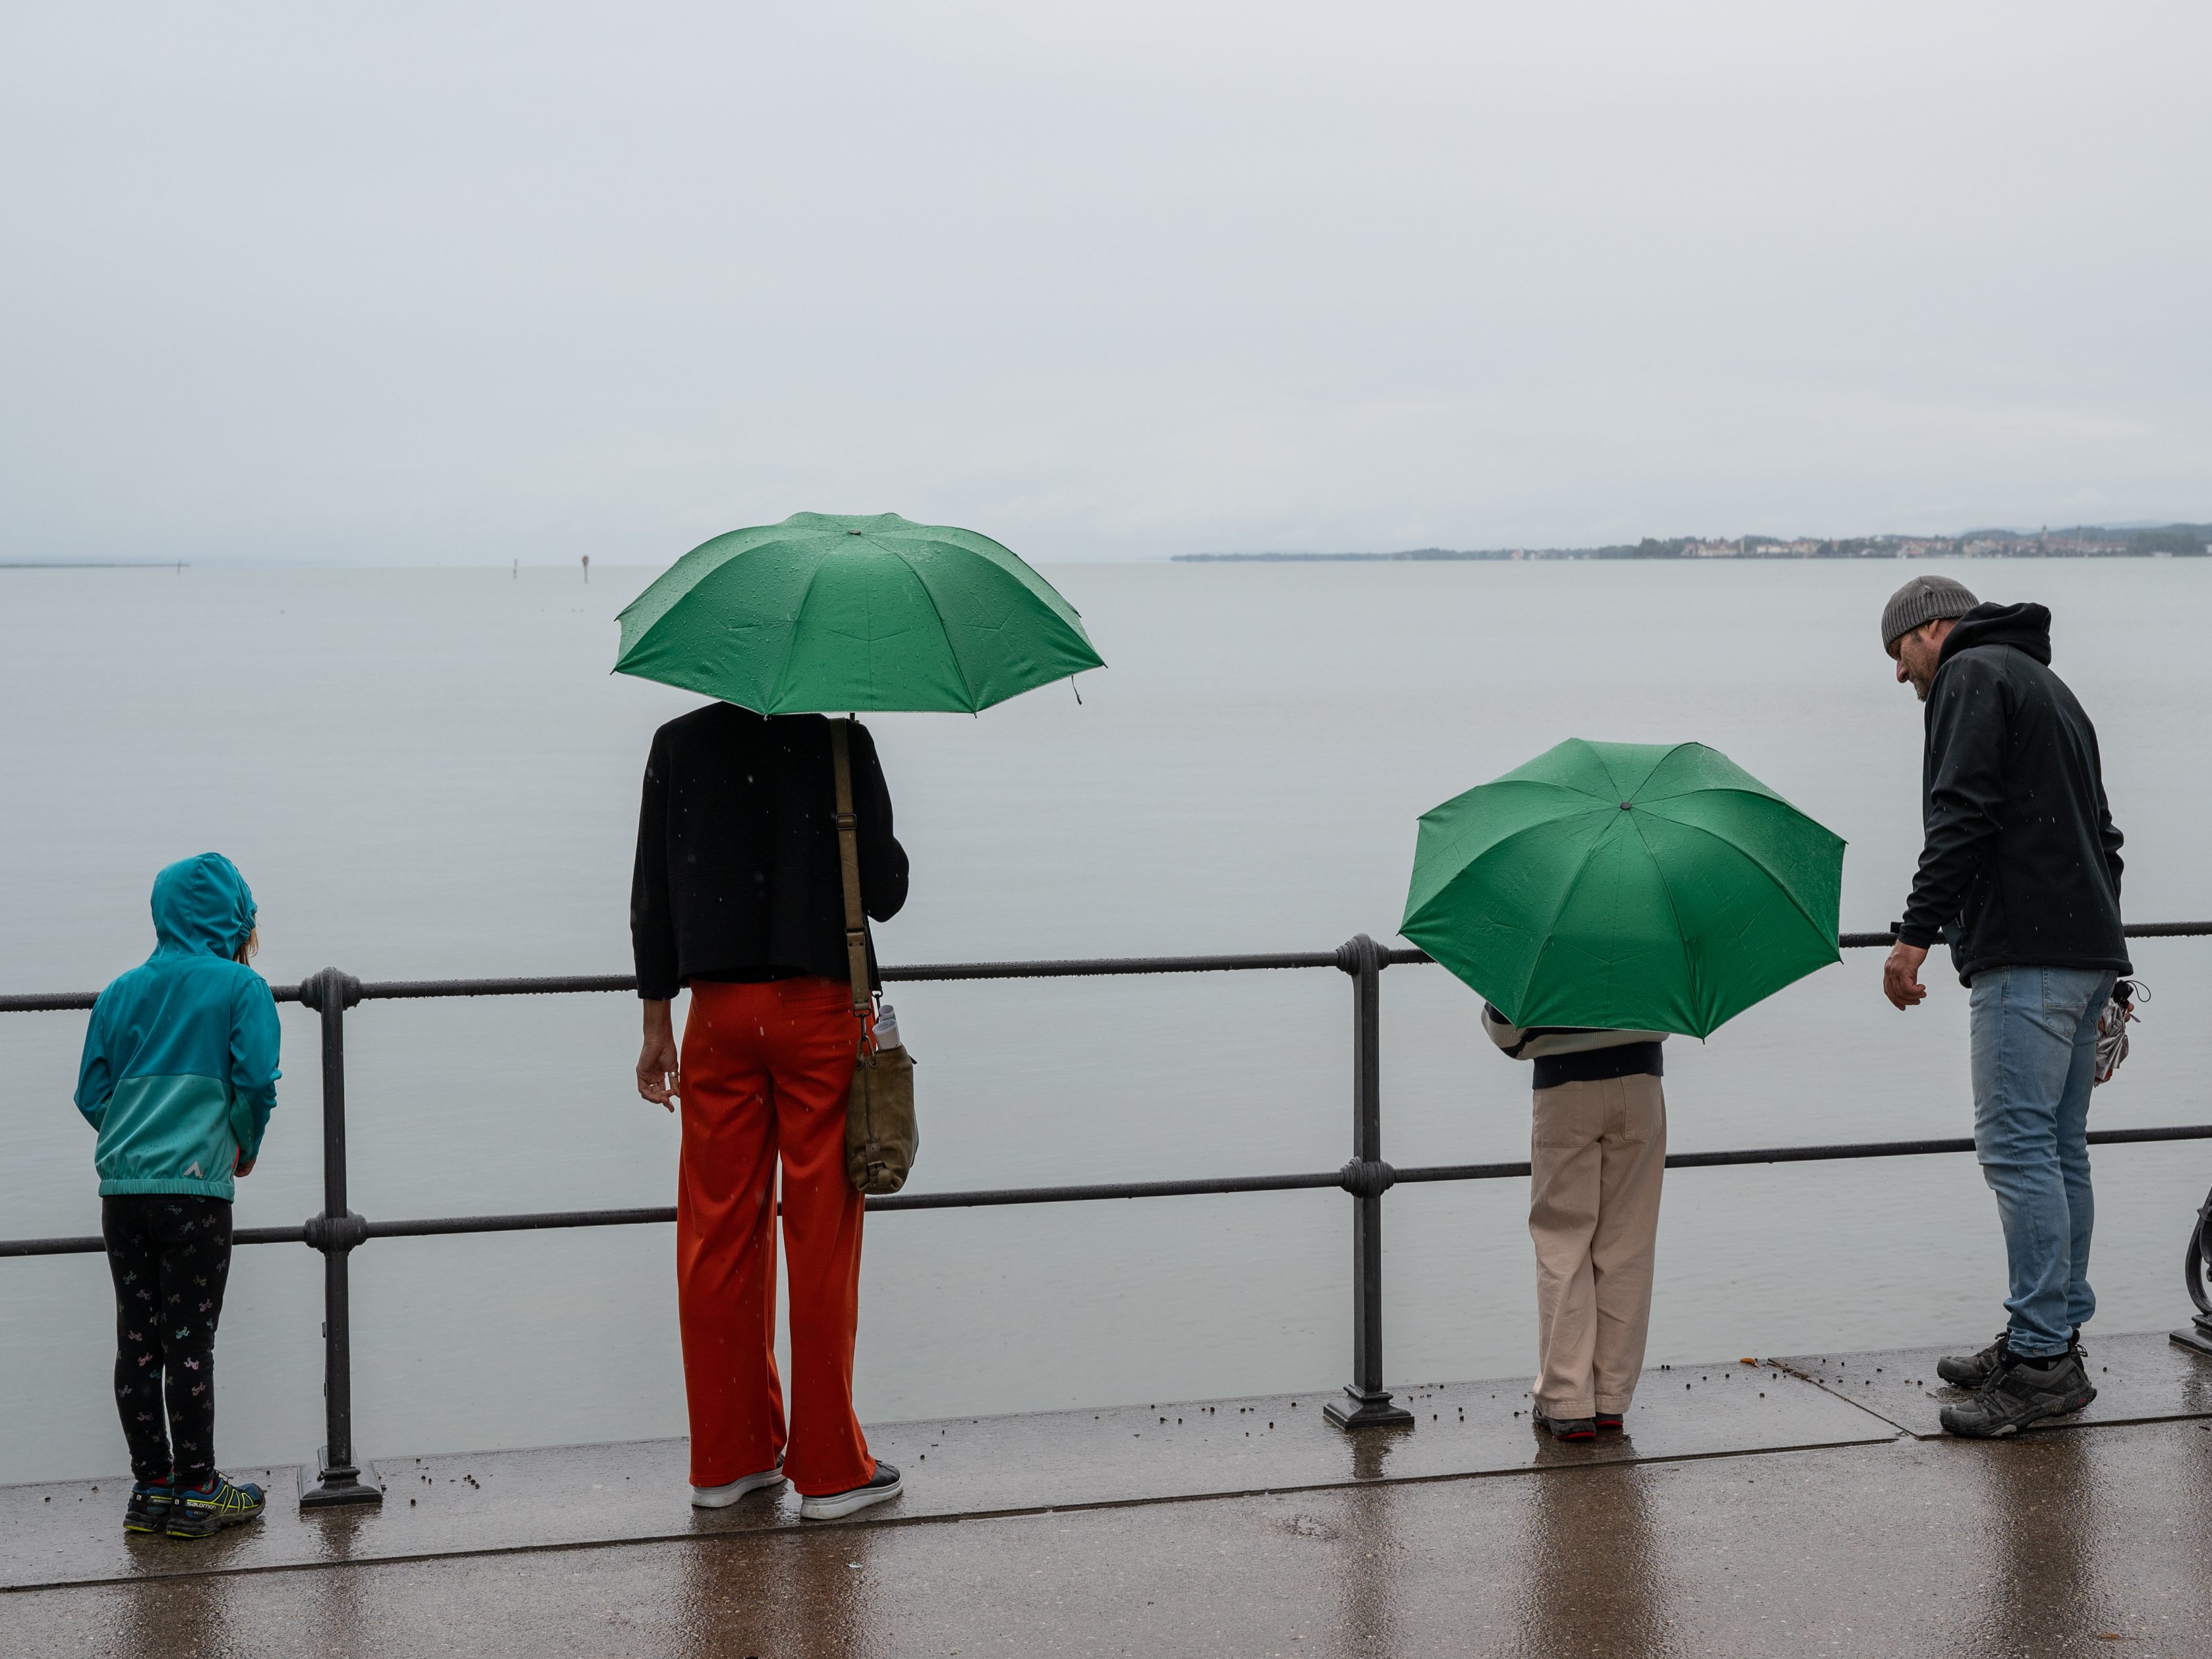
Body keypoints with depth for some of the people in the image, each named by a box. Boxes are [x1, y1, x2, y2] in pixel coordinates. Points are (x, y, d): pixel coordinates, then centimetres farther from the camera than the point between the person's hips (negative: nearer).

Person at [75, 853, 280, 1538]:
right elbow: (256, 1082, -7)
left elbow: (92, 1094, 11)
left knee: (137, 1342, 9)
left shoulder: (121, 992, 13)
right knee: (189, 1344, 1)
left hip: (122, 1185, 4)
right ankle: (196, 1494, 5)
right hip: (194, 1186, -4)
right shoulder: (241, 986, 0)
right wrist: (244, 1148, 11)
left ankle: (151, 1488, 14)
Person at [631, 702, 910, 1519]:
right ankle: (829, 1467, 10)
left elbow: (651, 893, 5)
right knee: (820, 1240, 3)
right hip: (820, 1013, -3)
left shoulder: (678, 745, 3)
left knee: (719, 1237, 10)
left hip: (719, 1016, 3)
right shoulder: (840, 742, -8)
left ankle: (727, 1459, 17)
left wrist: (655, 1020, 11)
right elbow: (884, 892, -7)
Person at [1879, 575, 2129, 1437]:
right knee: (2058, 1149, 12)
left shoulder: (1971, 676, -1)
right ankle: (2054, 1341, 16)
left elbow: (1963, 817, -15)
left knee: (2016, 1145, -11)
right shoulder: (2049, 687, 27)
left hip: (2024, 953, -10)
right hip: (2089, 948, 10)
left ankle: (2042, 1358, -13)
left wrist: (1916, 933, -16)